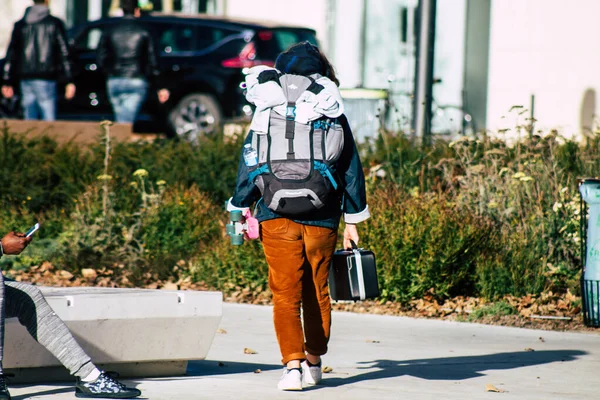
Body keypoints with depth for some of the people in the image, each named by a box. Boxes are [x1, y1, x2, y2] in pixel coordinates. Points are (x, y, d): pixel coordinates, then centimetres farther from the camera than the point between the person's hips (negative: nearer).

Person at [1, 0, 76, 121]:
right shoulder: (55, 23, -2)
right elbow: (64, 53, -5)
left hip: (25, 79, 4)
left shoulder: (20, 25, 9)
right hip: (45, 79, -4)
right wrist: (69, 81, -4)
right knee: (48, 119, -5)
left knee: (30, 119, 8)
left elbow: (11, 55, 10)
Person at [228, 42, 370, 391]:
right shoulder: (334, 115, 2)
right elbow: (351, 168, 4)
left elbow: (251, 163, 1)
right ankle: (314, 362, 27)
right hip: (322, 219, 1)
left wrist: (242, 208, 11)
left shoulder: (268, 113, -1)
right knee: (318, 292, 16)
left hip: (278, 217, -1)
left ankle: (293, 363, -15)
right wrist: (352, 218, 11)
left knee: (286, 294, -1)